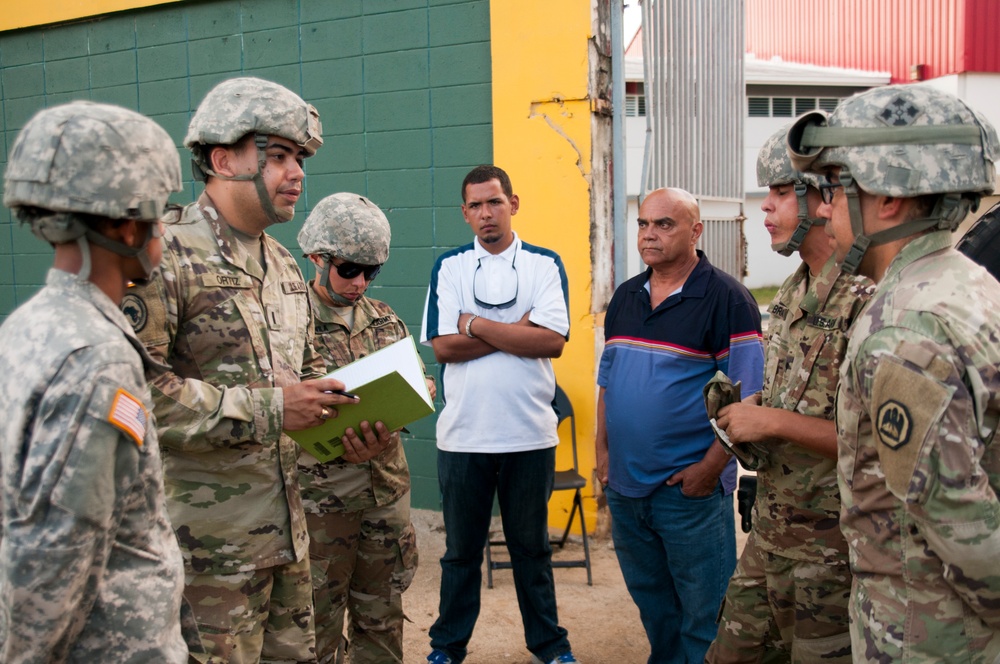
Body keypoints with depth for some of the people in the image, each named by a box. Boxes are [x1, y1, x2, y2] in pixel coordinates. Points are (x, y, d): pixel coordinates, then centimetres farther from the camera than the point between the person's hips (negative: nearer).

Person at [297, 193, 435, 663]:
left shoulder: (385, 320, 10)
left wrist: (420, 392, -7)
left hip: (387, 492, 5)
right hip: (320, 499, -5)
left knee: (381, 619, 16)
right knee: (318, 624, 6)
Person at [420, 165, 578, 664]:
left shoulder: (545, 264, 1)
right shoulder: (449, 267, 4)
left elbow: (553, 341, -13)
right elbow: (443, 346, -8)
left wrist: (476, 325, -11)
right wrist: (518, 330, -11)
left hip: (529, 432, 0)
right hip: (463, 431, 1)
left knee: (531, 546, 13)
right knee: (460, 548, 12)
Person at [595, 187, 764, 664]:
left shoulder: (726, 298, -10)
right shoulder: (625, 297, 10)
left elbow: (745, 397, -13)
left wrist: (710, 468, -17)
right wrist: (603, 452, 11)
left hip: (690, 489, -6)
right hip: (624, 486, 6)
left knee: (702, 615, 4)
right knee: (650, 603, 19)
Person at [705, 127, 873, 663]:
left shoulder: (870, 301, -21)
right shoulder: (794, 292, 10)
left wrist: (775, 421, -22)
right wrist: (750, 409, 2)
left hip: (831, 551, -9)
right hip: (770, 533, 9)